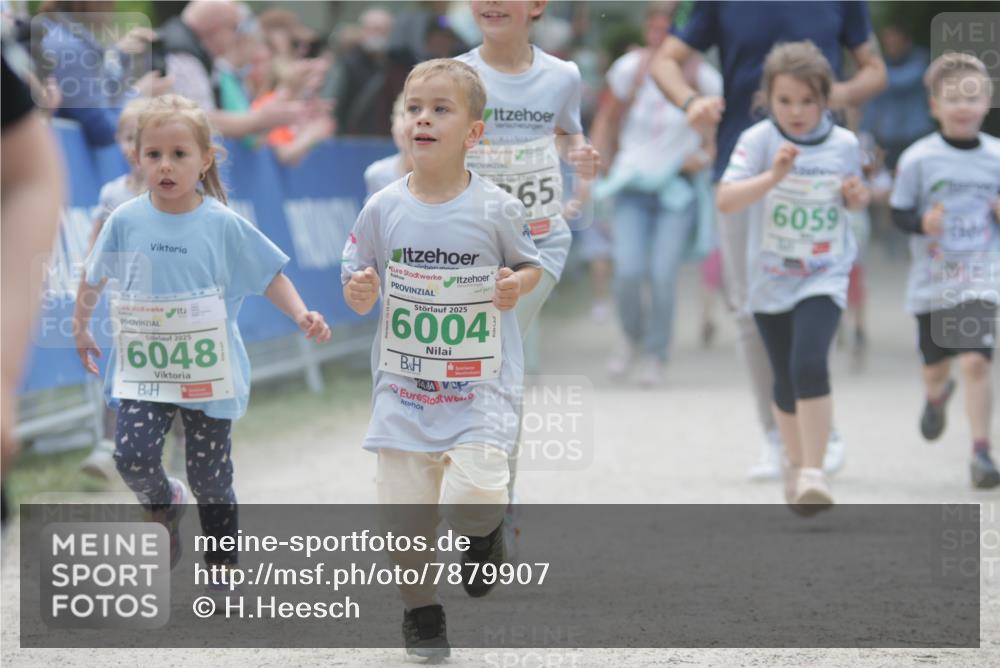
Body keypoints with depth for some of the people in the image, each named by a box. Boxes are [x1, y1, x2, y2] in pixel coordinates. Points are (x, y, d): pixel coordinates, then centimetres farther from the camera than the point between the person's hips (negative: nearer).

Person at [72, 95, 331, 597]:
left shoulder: (223, 225, -8)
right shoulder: (125, 221, -4)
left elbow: (270, 274, -1)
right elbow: (95, 275, 13)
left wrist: (301, 315, -14)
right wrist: (81, 325, 20)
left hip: (208, 372, -1)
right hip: (144, 368, 1)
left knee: (210, 478, 5)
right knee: (133, 455, -18)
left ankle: (223, 564, 24)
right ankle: (163, 503, 15)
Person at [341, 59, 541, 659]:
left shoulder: (495, 209, -6)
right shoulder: (383, 209, -1)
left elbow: (531, 262, 10)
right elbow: (360, 283, 9)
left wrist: (518, 284, -12)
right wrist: (359, 292, -13)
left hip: (480, 388, -2)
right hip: (404, 386, 2)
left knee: (470, 501, -20)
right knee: (404, 514, 3)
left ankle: (487, 528, 17)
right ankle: (422, 611, 26)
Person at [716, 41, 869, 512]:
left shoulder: (844, 144, -4)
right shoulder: (758, 140, -12)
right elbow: (726, 201, -24)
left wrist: (857, 196, -8)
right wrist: (773, 176, -37)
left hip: (825, 276, -1)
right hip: (770, 278, 1)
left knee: (809, 365, -22)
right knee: (786, 382, 14)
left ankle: (813, 473, -16)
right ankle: (794, 463, 37)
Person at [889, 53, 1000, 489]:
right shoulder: (918, 159, -5)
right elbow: (898, 212, -1)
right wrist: (922, 222, -21)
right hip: (931, 282, 1)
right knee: (935, 365, 16)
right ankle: (937, 396, 53)